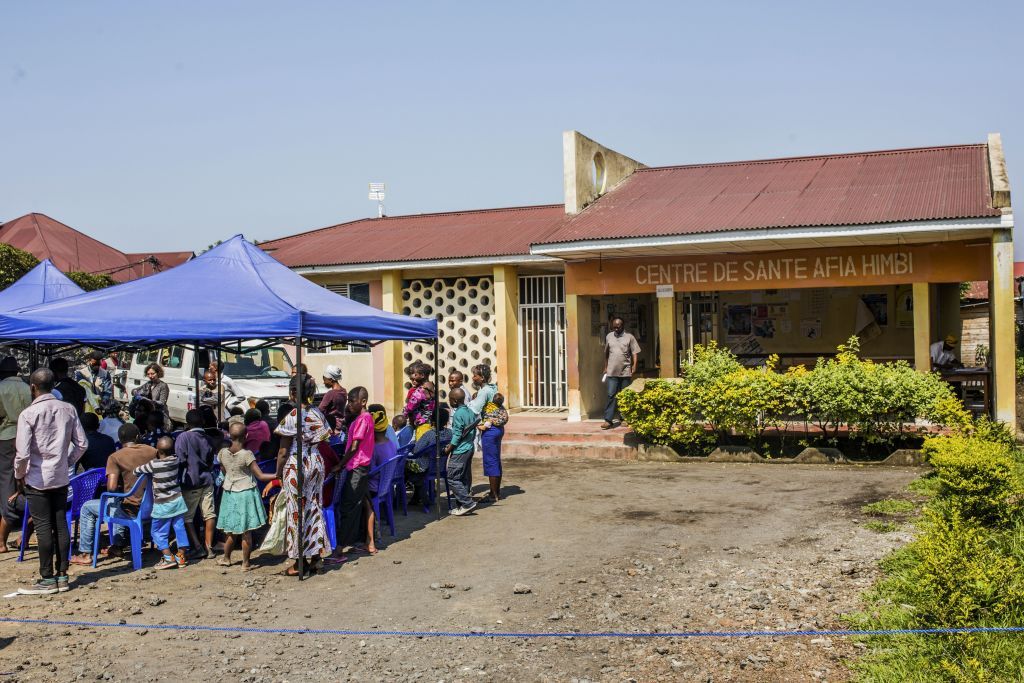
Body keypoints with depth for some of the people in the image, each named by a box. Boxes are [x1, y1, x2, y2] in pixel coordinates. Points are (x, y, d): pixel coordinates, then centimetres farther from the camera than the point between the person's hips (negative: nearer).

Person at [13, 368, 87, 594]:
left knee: (43, 528, 1)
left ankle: (47, 579, 8)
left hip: (37, 480, -4)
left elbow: (22, 453, -16)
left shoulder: (28, 414, -14)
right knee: (61, 525, 9)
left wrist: (19, 476, 0)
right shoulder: (68, 409, 0)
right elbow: (82, 443, 3)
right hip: (61, 478, 4)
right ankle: (62, 575, 16)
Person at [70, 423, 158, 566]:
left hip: (132, 511, -6)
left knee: (87, 508, 15)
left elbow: (111, 487, -18)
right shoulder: (152, 451, 1)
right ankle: (117, 546, 40)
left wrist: (120, 487, 5)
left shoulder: (115, 457, -11)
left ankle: (85, 554, 18)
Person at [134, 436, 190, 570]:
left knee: (158, 532, 6)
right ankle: (182, 556, 15)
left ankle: (168, 558, -1)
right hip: (177, 501, 5)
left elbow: (136, 471, -8)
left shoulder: (154, 465, -18)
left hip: (162, 505, -5)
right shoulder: (175, 461, -5)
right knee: (180, 528, 10)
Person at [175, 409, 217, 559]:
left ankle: (198, 547, -3)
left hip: (191, 482, -5)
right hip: (207, 480, 5)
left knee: (187, 517, 4)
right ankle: (209, 547, 10)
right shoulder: (207, 439, 7)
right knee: (209, 514, 8)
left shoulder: (184, 437, -9)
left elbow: (180, 460, -11)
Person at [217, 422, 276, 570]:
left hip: (229, 492, 4)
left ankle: (226, 558, 30)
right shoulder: (247, 454, -17)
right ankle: (245, 563, 10)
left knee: (232, 531, 19)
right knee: (246, 532, 4)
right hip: (246, 493, -4)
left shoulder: (223, 453, -4)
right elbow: (260, 476, -17)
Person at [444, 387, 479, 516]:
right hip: (470, 448, 9)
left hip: (460, 451, -9)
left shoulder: (458, 414, -17)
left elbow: (457, 435, -17)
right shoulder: (471, 412, 8)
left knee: (453, 478, -4)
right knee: (465, 478, 13)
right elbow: (474, 431, 13)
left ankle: (467, 503, -8)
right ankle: (464, 505, 17)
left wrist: (448, 449, -8)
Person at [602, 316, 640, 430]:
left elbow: (635, 353, -1)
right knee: (611, 395, -6)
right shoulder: (609, 337, 10)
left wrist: (634, 366, -11)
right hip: (612, 372, 1)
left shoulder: (629, 337, 1)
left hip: (626, 372, -1)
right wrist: (605, 367, 16)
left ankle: (623, 418, 16)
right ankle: (608, 420, -9)